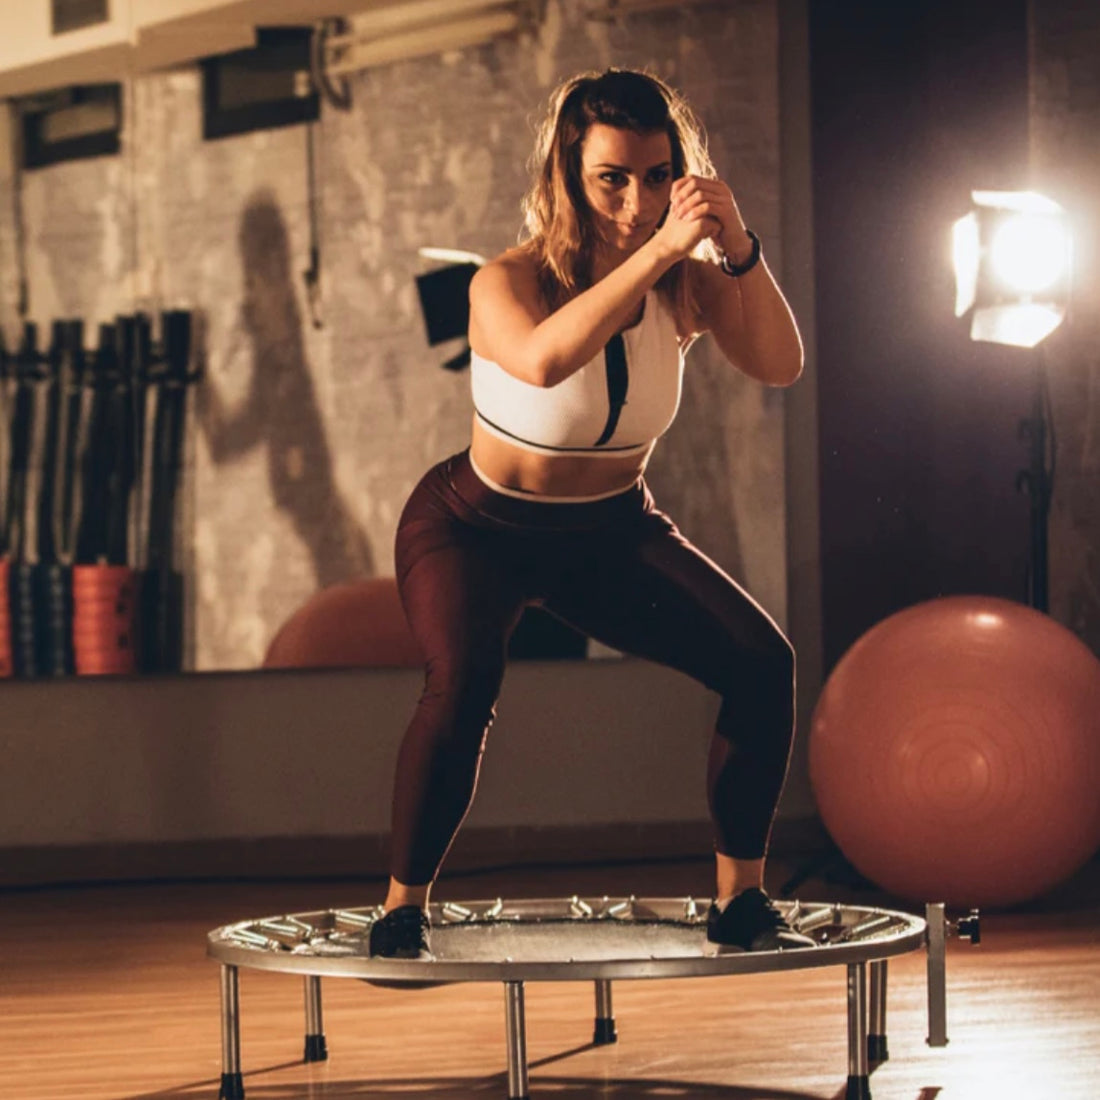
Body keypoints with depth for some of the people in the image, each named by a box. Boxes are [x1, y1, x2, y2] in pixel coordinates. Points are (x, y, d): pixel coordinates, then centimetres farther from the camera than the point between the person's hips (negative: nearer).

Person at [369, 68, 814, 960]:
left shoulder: (686, 283, -13)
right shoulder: (509, 283, -26)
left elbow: (780, 365, -28)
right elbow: (545, 360, -49)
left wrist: (740, 251, -41)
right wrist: (655, 252, -52)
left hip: (613, 533, 4)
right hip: (477, 528, -4)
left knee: (762, 660, -13)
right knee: (464, 682, -33)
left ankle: (741, 902, 1)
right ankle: (402, 912, -17)